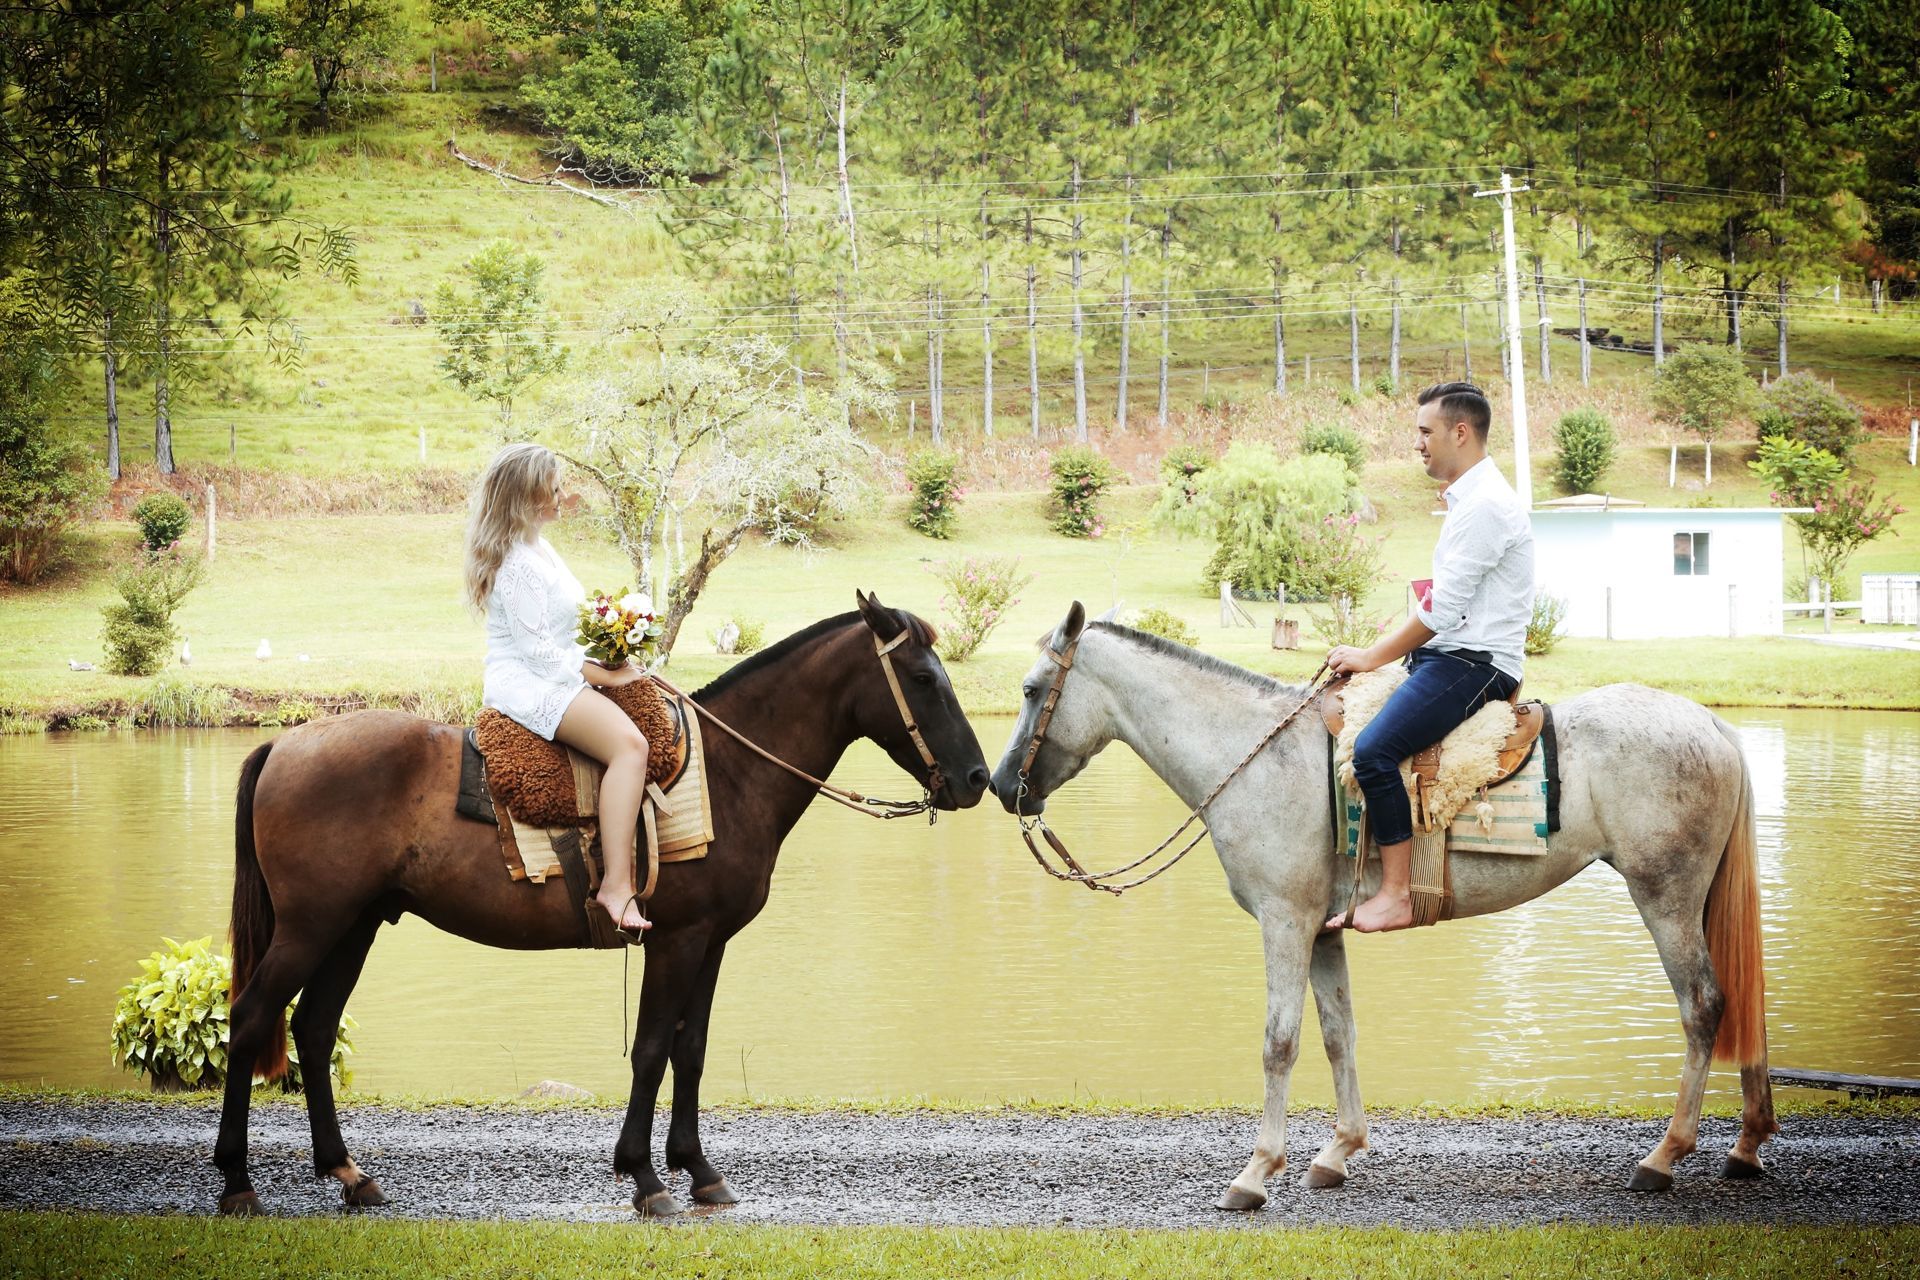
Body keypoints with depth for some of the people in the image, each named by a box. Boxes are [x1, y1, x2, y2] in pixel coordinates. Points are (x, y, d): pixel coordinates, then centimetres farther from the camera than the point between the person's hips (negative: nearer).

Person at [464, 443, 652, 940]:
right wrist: (605, 675, -14)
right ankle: (616, 886, -40)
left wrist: (610, 661, 8)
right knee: (629, 743, -31)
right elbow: (536, 648, -20)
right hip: (524, 681, -11)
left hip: (548, 675, 11)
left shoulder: (536, 549, 16)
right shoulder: (519, 563, -16)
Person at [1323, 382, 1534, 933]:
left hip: (1474, 664, -11)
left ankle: (1396, 895, -25)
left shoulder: (1486, 504, -15)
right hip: (1447, 656, 11)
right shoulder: (1469, 499, 19)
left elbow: (1443, 609, -17)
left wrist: (1374, 656, -9)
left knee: (1373, 749, -27)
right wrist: (1375, 653, 13)